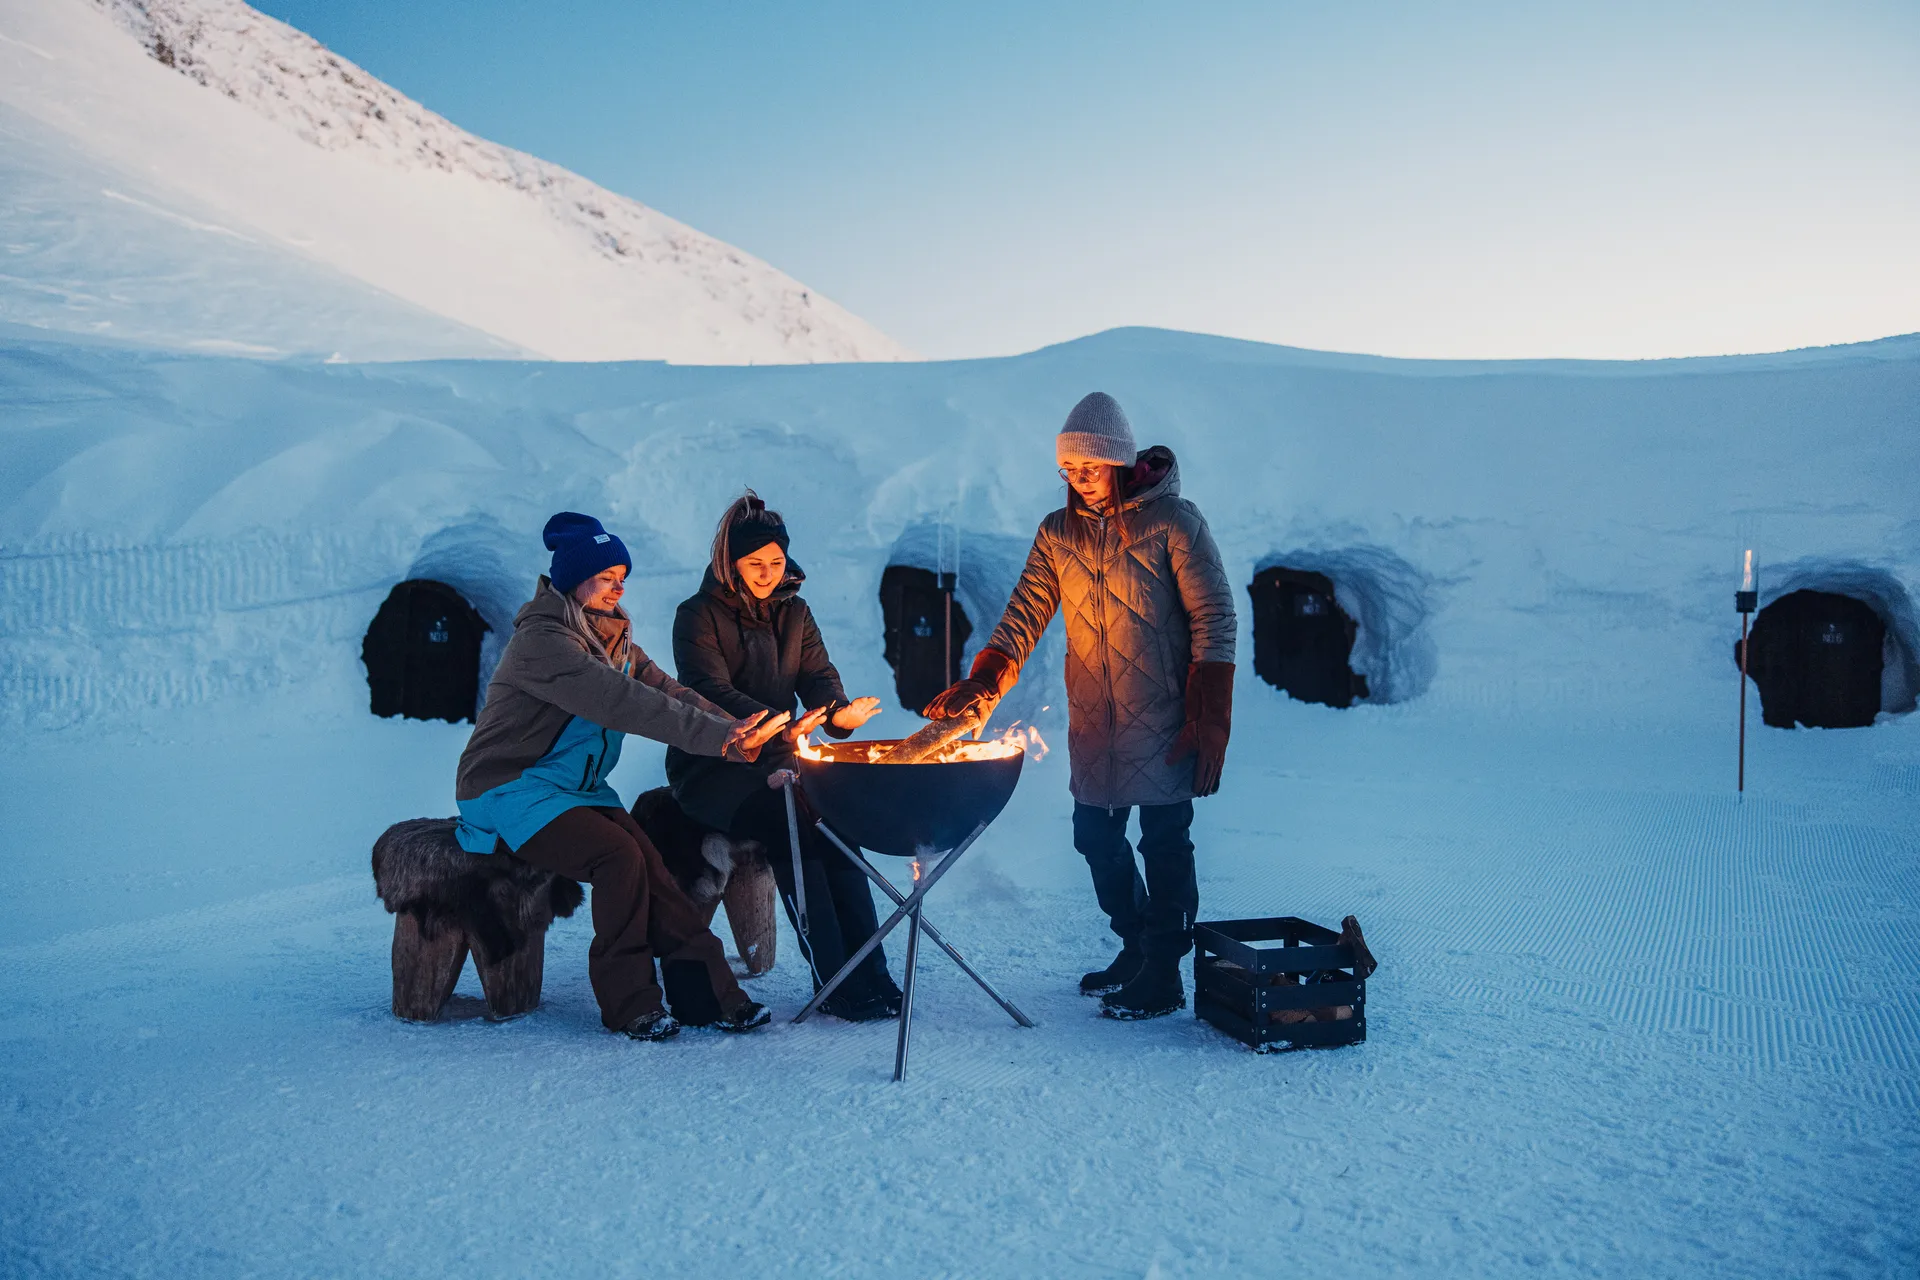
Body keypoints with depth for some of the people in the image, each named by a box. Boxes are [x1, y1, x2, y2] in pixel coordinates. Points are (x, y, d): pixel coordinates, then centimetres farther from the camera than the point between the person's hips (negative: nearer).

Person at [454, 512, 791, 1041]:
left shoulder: (612, 638, 10)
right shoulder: (542, 639, -19)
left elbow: (668, 692, -2)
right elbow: (623, 702, -30)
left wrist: (739, 733, -17)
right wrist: (719, 737, -34)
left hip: (578, 788, 7)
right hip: (511, 788, -7)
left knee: (648, 863, -14)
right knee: (619, 856, -25)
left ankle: (712, 993, -15)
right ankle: (628, 1004, -14)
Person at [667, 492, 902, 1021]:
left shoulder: (793, 612, 14)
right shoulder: (698, 615, -3)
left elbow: (818, 675, 6)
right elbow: (712, 692, -17)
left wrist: (838, 712, -20)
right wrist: (782, 728, -33)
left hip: (776, 763, 4)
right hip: (711, 769, -4)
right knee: (787, 819, -31)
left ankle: (868, 972, -24)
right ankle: (836, 980, -29)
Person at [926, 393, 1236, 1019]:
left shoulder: (1173, 520, -7)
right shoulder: (1057, 533, 7)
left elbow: (1214, 619, -8)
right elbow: (1025, 614, 3)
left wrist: (1210, 723, -14)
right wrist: (982, 682, -14)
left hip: (1162, 720, -5)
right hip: (1092, 721, 5)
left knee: (1165, 844, -1)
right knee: (1096, 839, 11)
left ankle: (1162, 979, 11)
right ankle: (1136, 948, 31)